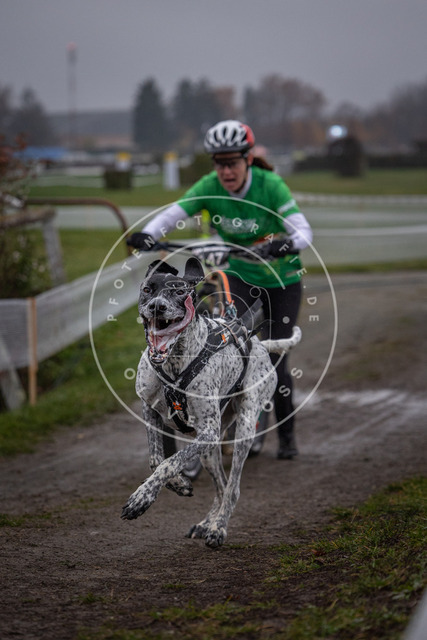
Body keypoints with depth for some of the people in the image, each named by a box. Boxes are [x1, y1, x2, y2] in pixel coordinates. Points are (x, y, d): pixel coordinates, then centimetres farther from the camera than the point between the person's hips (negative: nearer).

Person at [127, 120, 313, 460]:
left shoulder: (270, 185, -24)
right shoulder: (209, 187, -15)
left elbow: (304, 230, -33)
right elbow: (172, 214, -24)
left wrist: (289, 244, -54)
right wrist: (147, 233, -44)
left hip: (282, 279, -2)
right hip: (240, 274, 2)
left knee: (275, 360, -3)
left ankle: (287, 434, 21)